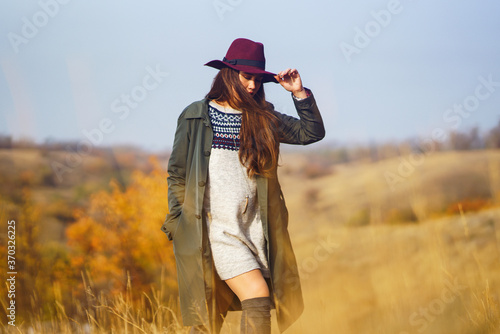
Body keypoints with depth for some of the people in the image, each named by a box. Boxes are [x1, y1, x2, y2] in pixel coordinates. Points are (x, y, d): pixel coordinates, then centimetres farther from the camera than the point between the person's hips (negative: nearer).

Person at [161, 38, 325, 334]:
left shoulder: (262, 117, 11)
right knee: (258, 300, -17)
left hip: (254, 228, 4)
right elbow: (177, 174, 6)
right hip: (216, 228, -4)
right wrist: (179, 221, 0)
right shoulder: (195, 117, 2)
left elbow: (312, 132, 10)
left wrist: (299, 93, 0)